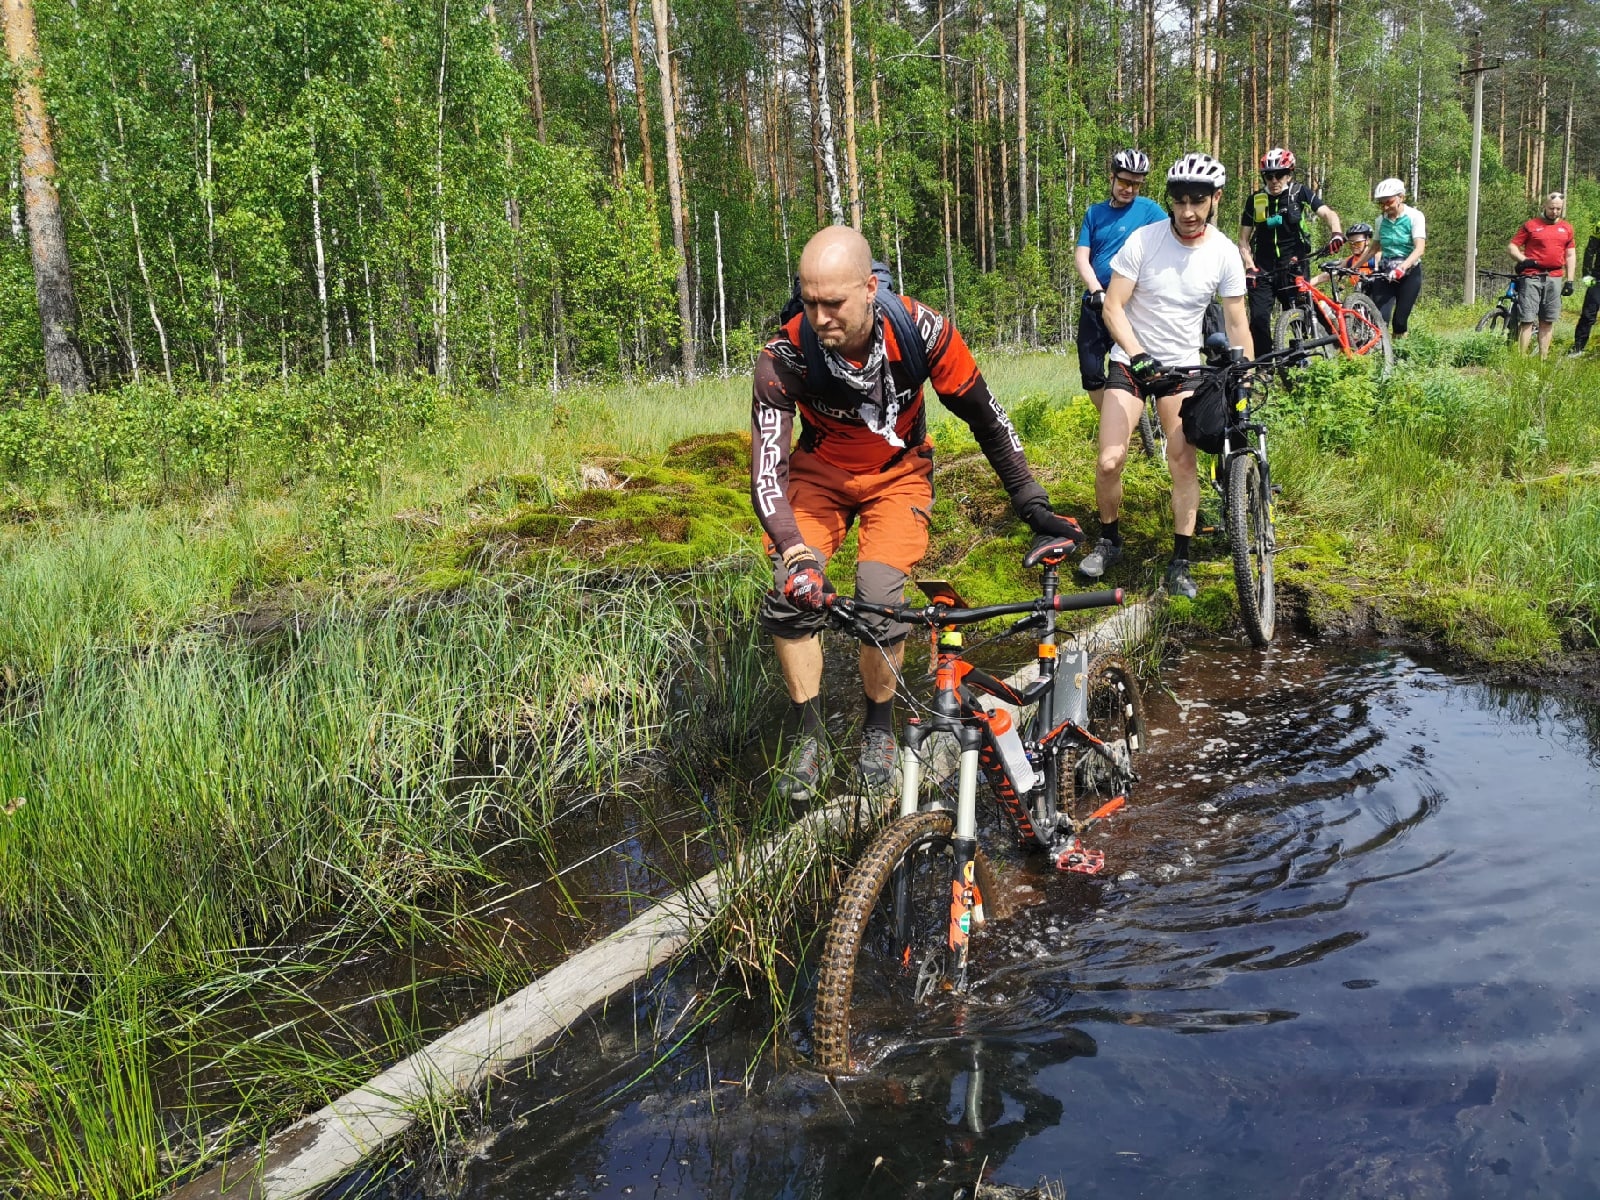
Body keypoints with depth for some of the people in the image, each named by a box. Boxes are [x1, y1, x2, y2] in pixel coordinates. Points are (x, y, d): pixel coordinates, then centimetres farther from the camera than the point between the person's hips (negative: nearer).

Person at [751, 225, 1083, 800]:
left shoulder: (920, 330, -27)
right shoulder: (784, 356, -28)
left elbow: (986, 417, -14)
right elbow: (767, 467, -31)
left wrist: (1033, 504, -11)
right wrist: (796, 556, -46)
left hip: (897, 474, -1)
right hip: (820, 471, 1)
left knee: (878, 599, -21)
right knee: (792, 591, -21)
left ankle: (879, 728, 5)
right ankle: (810, 735, -2)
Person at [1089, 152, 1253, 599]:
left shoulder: (1225, 254, -9)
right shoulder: (1143, 240, -15)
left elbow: (1237, 323, -2)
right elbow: (1113, 307, -14)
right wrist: (1138, 354, -27)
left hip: (1184, 364, 1)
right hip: (1131, 360, -1)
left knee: (1183, 461, -8)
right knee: (1109, 462, -11)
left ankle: (1180, 562, 5)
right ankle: (1109, 541, 15)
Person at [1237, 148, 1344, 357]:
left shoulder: (1299, 193, 1)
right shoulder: (1255, 200, 4)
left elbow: (1327, 213, -9)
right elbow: (1244, 239, 7)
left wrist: (1336, 232, -30)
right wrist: (1249, 266, -7)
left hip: (1293, 269, 0)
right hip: (1263, 270, 1)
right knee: (1259, 318, -13)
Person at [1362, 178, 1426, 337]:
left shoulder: (1414, 216, -9)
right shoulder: (1381, 220, 5)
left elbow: (1420, 248, -19)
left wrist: (1402, 267, -35)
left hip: (1409, 272, -3)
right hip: (1385, 271, 3)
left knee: (1400, 320, -6)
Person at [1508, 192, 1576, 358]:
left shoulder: (1566, 229, 14)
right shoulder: (1531, 225, 3)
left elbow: (1571, 255, 15)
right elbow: (1512, 246, 3)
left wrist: (1569, 281, 8)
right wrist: (1523, 260, -15)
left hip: (1555, 279, 4)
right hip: (1531, 277, -4)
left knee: (1548, 321, 6)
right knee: (1527, 319, -8)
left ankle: (1543, 357, 12)